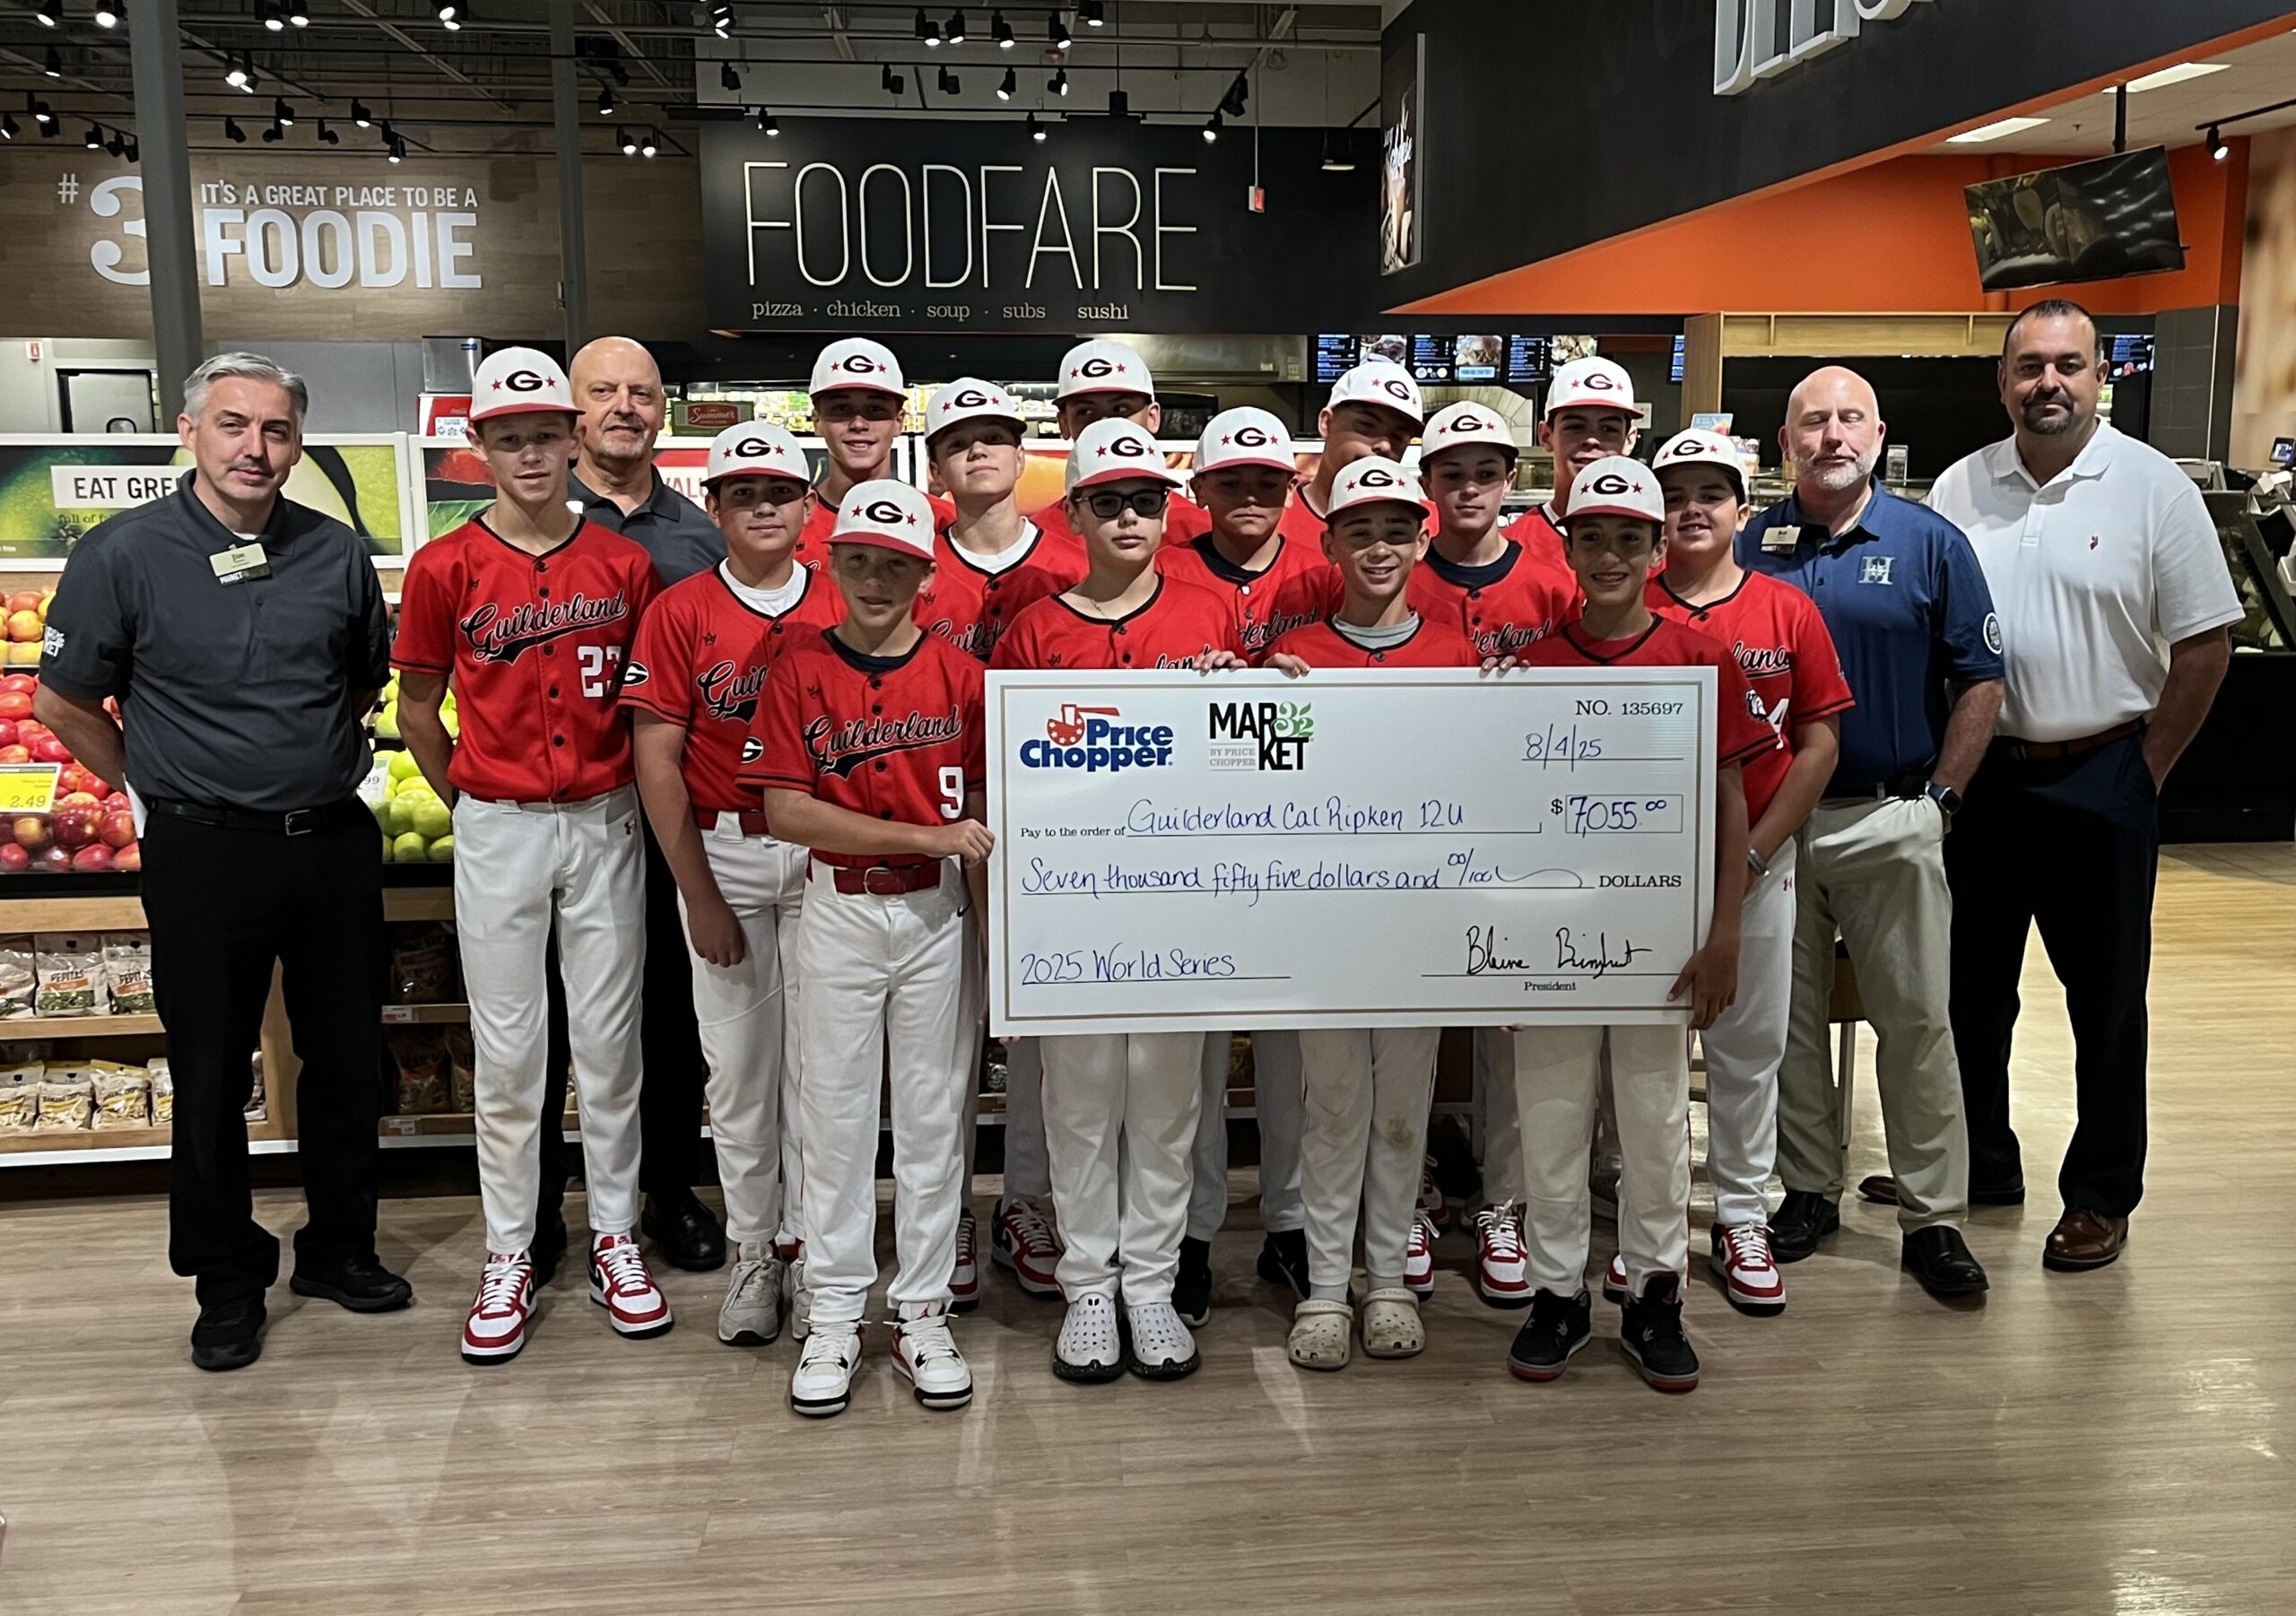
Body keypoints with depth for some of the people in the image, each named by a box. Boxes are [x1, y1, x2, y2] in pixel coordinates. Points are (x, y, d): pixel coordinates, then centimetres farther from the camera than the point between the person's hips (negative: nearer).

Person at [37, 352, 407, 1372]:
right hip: (203, 855, -3)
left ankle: (340, 1247, 31)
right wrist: (160, 787, 5)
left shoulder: (338, 554, 2)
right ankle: (227, 1279, 24)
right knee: (211, 1076, 7)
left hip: (335, 843, 3)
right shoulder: (122, 555, -7)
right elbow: (63, 702, 2)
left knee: (348, 1059, 13)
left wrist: (314, 764, 12)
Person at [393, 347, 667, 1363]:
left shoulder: (625, 564, 1)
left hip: (605, 822, 1)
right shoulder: (447, 568, -3)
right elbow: (417, 712, 7)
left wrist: (638, 800, 4)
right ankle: (509, 1253, 19)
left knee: (609, 1036, 8)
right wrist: (469, 805, 9)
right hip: (498, 829, -1)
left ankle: (613, 1238, 21)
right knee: (506, 1046, 6)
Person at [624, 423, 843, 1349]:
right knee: (738, 1064, 6)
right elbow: (656, 760, -2)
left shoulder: (843, 611, 3)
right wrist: (698, 893, -6)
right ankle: (753, 1253, 19)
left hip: (827, 853, 1)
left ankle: (811, 1245, 19)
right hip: (721, 853, 0)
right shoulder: (679, 613, 0)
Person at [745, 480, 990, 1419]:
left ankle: (921, 1313, 20)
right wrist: (926, 836, -14)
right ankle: (834, 1315, 19)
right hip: (838, 911, -1)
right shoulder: (799, 671, -1)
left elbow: (979, 820, 3)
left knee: (933, 1113, 7)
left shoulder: (960, 676, 1)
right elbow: (786, 813, -10)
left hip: (935, 914, 1)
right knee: (835, 1113, 7)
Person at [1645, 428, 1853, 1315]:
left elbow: (1820, 742, 1)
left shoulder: (1789, 611, 1)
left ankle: (1743, 1220, 23)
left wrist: (1754, 851, -7)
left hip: (1757, 861, 1)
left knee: (1750, 1045, 9)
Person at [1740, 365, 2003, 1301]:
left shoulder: (1930, 543, 1)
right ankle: (1808, 1191, 24)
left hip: (1891, 819, -1)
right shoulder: (1750, 546, 4)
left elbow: (1980, 681, 3)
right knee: (1788, 1015, 10)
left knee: (1916, 1019, 2)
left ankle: (1933, 1216, 12)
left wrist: (1940, 797, -2)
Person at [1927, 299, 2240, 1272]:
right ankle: (1983, 1163, 30)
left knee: (2105, 996, 7)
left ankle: (2102, 1195, 20)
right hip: (1979, 775, 3)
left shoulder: (2154, 488, -6)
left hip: (2100, 778, -3)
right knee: (1971, 983, 12)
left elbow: (2203, 644, -4)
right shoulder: (1959, 489, 3)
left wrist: (2147, 773, -5)